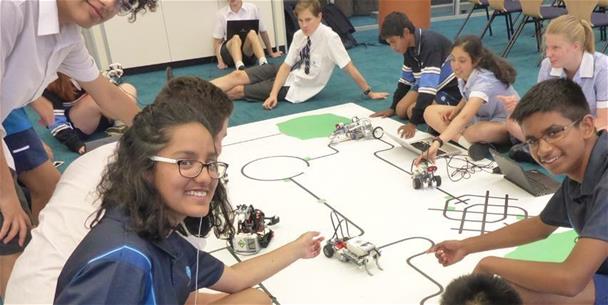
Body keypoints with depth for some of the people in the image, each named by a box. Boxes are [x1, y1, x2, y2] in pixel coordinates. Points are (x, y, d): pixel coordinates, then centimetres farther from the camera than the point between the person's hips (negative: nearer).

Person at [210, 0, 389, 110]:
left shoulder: (329, 37, -26)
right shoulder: (299, 35, -6)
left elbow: (349, 67, -22)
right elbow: (287, 66, -7)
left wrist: (369, 93, -16)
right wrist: (273, 94, -18)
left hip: (296, 88, -5)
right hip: (288, 73, 5)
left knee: (238, 90, -7)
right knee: (238, 75, -6)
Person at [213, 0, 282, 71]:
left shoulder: (252, 8, 5)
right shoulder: (222, 13, 5)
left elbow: (263, 31, 14)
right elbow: (217, 41, 5)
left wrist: (271, 53, 19)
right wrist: (220, 61, -11)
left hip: (249, 52, 0)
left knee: (252, 33, -30)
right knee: (235, 38, -33)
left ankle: (264, 64, -53)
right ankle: (240, 67, -60)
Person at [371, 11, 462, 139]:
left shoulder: (430, 44, -31)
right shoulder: (410, 47, -3)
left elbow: (429, 86, -37)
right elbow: (405, 79, 10)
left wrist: (413, 122, -40)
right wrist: (392, 107, 13)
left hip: (452, 88, -8)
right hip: (431, 84, 9)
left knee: (413, 111, -21)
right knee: (401, 110, -4)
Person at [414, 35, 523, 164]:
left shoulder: (484, 81, -34)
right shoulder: (465, 74, -12)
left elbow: (464, 117, -49)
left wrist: (438, 142, -61)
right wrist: (456, 108, -11)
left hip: (503, 122, -8)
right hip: (481, 116, 8)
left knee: (475, 132, -42)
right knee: (430, 112, -10)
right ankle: (467, 143, -26)